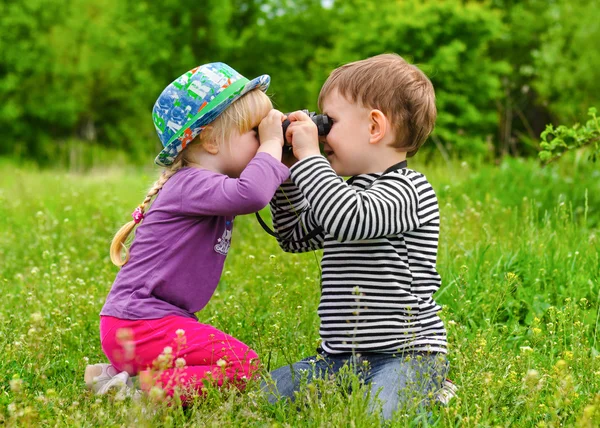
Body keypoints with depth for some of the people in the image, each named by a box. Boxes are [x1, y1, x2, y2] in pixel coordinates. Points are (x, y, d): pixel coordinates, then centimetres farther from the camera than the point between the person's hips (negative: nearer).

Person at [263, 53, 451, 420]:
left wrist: (309, 156, -22)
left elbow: (350, 220, -32)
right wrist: (288, 173, 16)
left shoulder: (406, 189, -12)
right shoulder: (347, 192, 17)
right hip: (340, 358, 9)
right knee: (261, 395, -5)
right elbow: (295, 237, 29)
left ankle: (434, 394, 0)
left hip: (406, 353, -9)